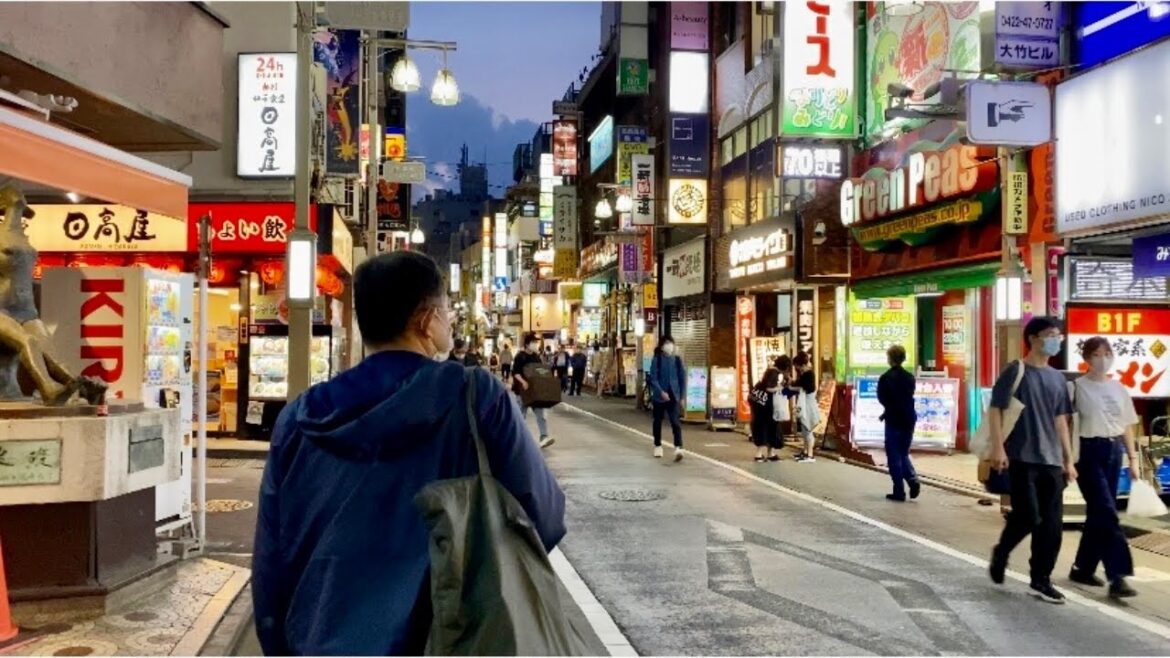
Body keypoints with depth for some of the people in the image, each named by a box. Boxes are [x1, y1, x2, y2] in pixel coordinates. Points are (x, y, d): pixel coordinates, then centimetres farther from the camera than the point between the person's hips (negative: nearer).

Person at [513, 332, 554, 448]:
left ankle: (544, 437, -16)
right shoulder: (520, 357, -8)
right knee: (522, 414, 6)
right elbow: (515, 372, -16)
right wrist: (523, 381, -30)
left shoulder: (537, 357, 10)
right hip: (523, 389, -5)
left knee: (540, 413, -7)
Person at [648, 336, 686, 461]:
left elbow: (682, 378, 8)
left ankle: (678, 448, -21)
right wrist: (661, 392, -21)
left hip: (673, 396, 0)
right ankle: (657, 446, 27)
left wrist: (681, 396, 6)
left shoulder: (677, 359, 3)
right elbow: (653, 378, -9)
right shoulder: (656, 360, -4)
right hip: (659, 396, 0)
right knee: (658, 421, 12)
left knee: (675, 421, -13)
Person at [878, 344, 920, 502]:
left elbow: (882, 399, -9)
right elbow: (909, 398, 9)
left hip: (894, 421, -5)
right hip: (909, 420, 5)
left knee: (894, 457, 3)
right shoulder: (910, 377, 4)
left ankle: (899, 492, 3)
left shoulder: (885, 378, -12)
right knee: (903, 454, 19)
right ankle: (913, 480, -3)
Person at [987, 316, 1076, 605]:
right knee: (1027, 516, -8)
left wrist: (1068, 458, 14)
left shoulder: (1057, 378, 14)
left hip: (1051, 460, 6)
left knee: (1051, 523, 3)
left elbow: (1060, 419, 18)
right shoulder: (1016, 371, -4)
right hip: (1022, 458, -6)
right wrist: (998, 447, -16)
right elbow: (995, 409, -7)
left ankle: (1041, 580, 11)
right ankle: (1000, 553, 19)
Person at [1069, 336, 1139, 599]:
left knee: (1098, 512, 10)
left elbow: (1126, 426, 15)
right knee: (1107, 513, -12)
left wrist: (1133, 458, 10)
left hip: (1113, 451, 6)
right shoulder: (1077, 387, -6)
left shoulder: (1119, 389, 10)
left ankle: (1083, 568, 22)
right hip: (1089, 451, -6)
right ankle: (1117, 577, -12)